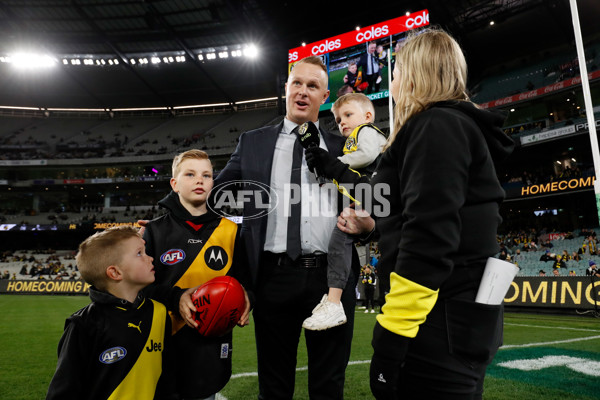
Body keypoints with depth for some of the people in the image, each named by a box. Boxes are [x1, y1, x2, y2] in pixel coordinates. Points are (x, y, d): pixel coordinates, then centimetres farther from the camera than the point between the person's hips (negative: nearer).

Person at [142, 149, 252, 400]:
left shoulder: (229, 231, 4)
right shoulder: (155, 231, 2)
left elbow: (244, 278, 7)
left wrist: (245, 299, -14)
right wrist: (176, 298, -19)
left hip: (211, 344, 1)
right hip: (165, 343, -1)